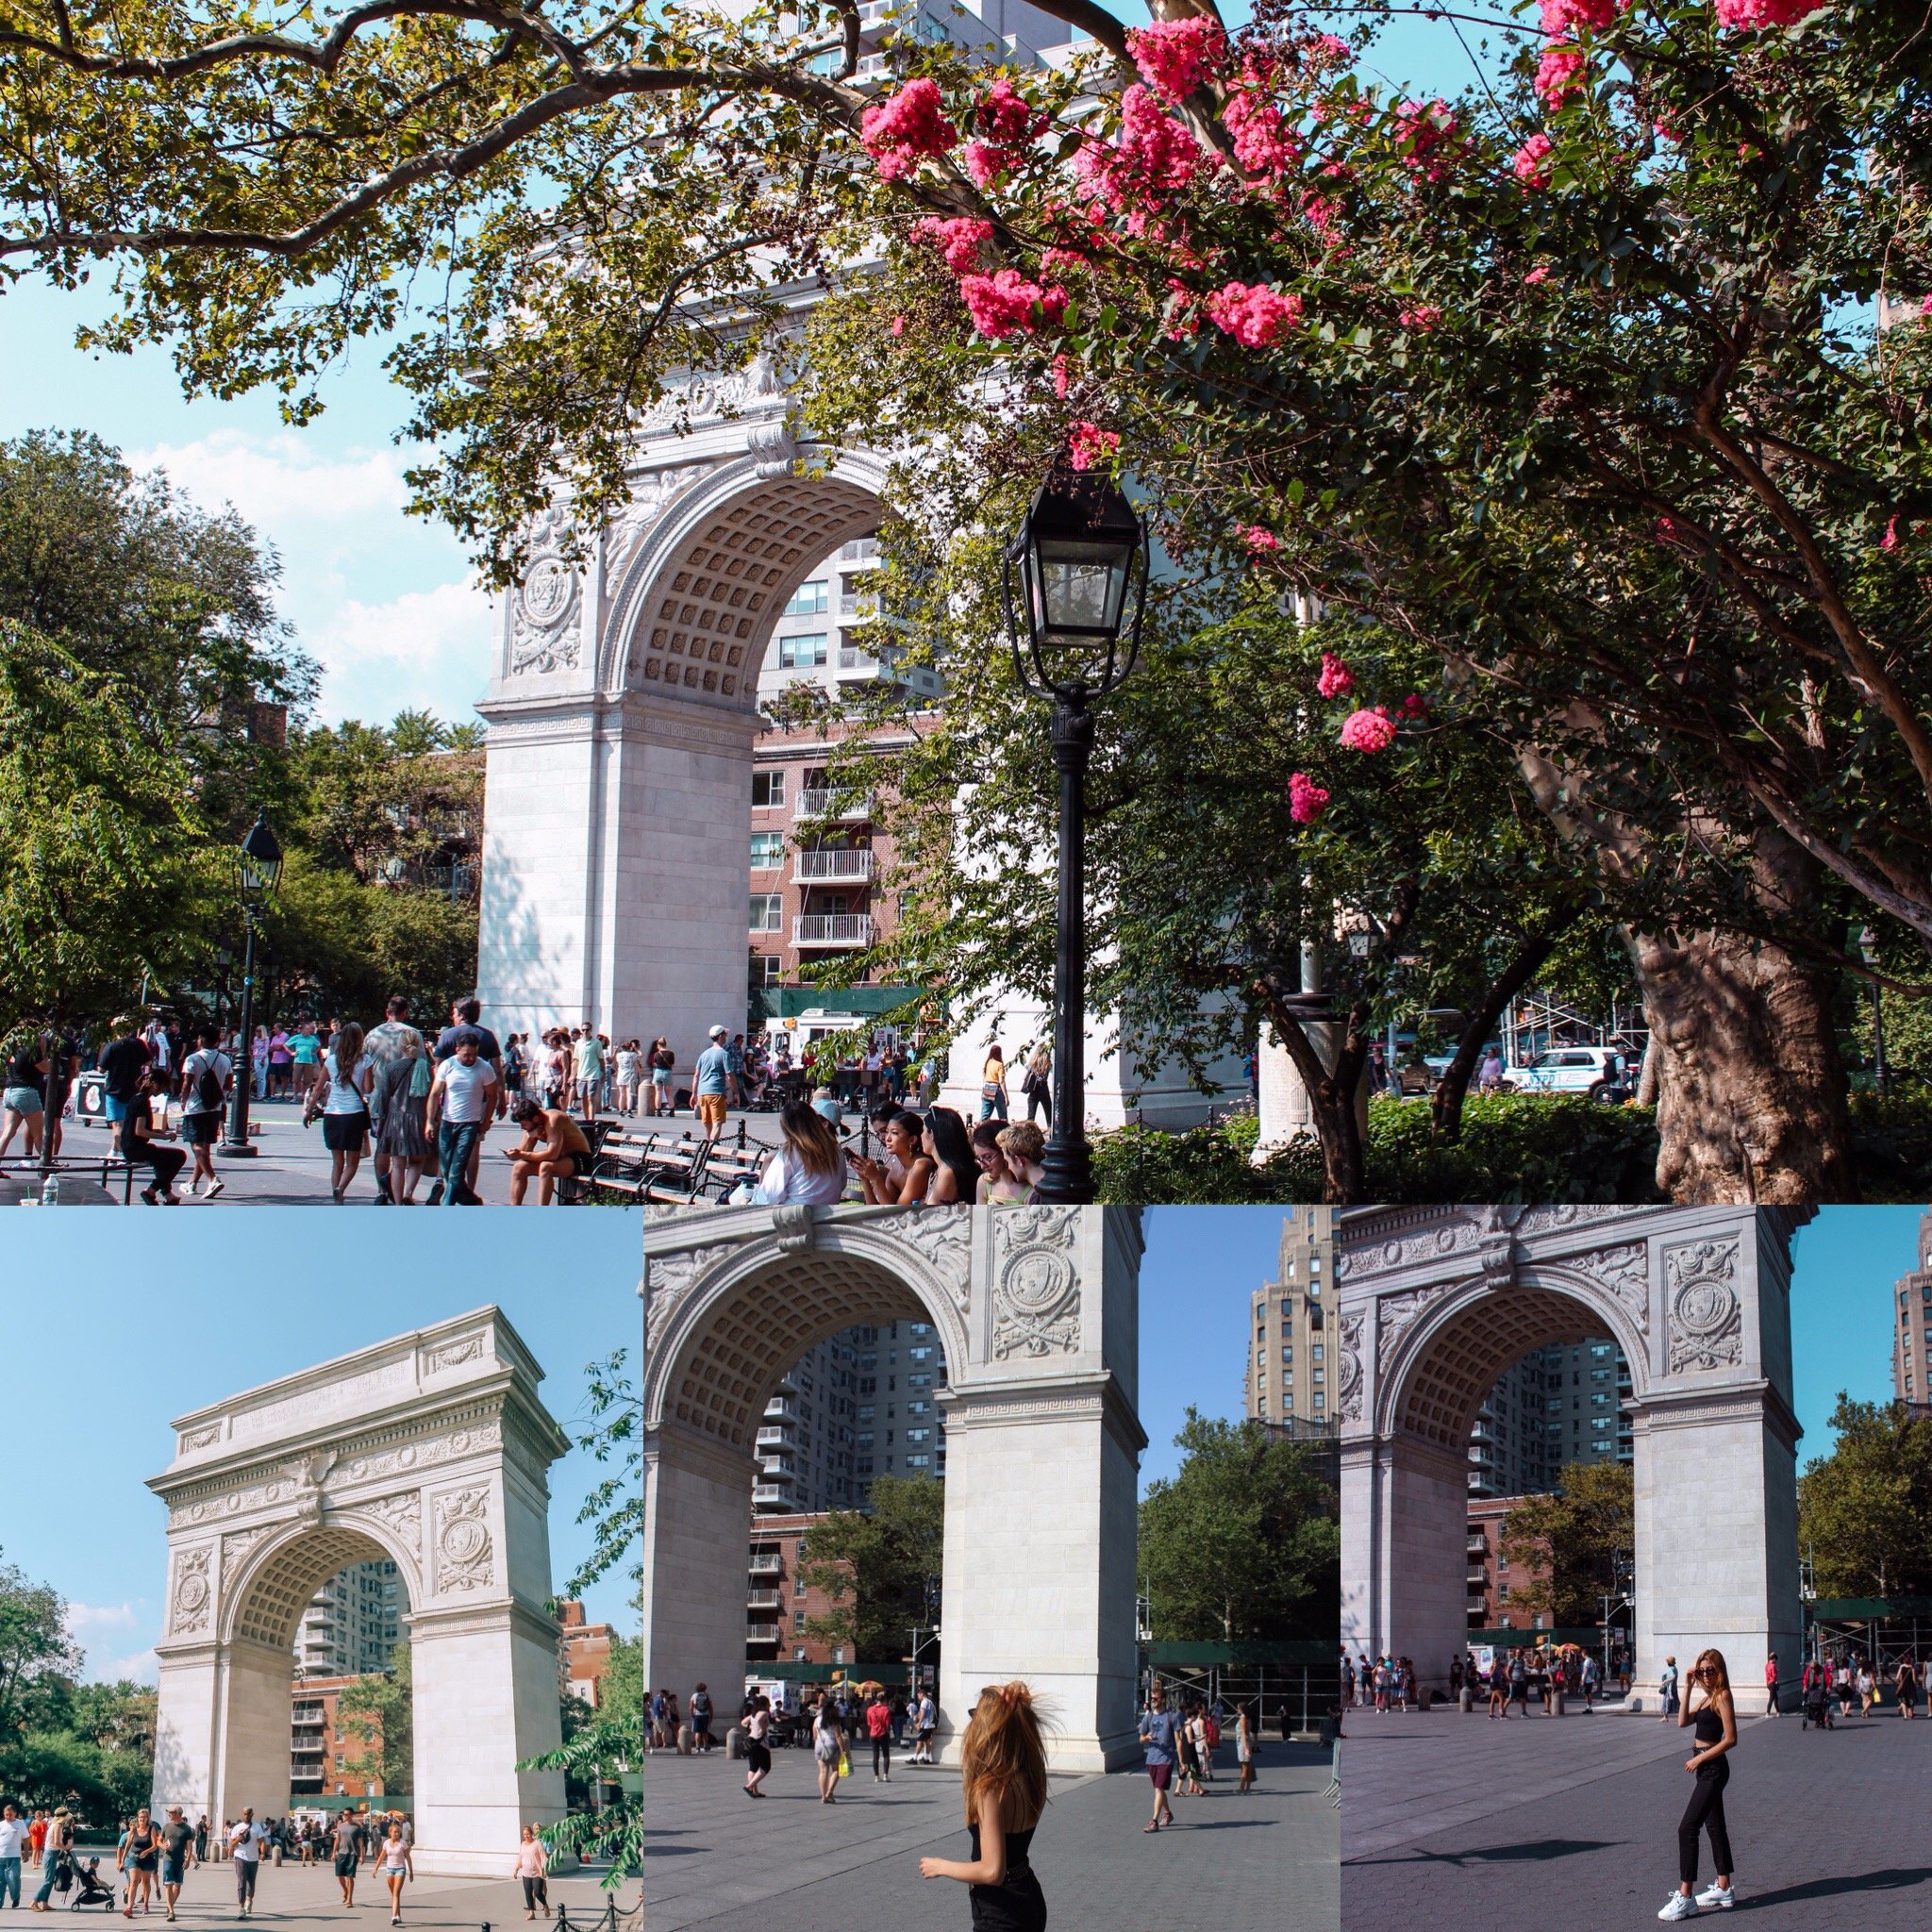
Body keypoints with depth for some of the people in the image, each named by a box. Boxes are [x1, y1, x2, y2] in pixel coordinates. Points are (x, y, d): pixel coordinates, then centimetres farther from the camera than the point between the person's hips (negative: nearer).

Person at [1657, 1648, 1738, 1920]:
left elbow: (1731, 1738, -18)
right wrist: (1688, 1688, -2)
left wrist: (1699, 1758, -16)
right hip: (1706, 1769, 10)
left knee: (1687, 1829, -12)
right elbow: (1683, 1721, 3)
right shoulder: (1707, 1697, 12)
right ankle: (1724, 1890, 26)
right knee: (1715, 1827, 17)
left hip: (1713, 1769, -10)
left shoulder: (1722, 1696, -14)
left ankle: (1684, 1898, -13)